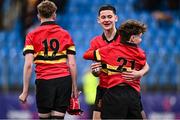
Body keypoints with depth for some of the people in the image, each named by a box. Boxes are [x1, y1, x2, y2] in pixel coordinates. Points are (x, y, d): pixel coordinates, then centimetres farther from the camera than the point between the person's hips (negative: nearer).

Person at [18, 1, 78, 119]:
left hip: (44, 81, -1)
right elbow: (72, 64, 4)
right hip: (64, 80, 1)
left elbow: (28, 65, -5)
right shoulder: (65, 34, 9)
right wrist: (74, 87, 11)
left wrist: (25, 91, -2)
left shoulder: (32, 36, 3)